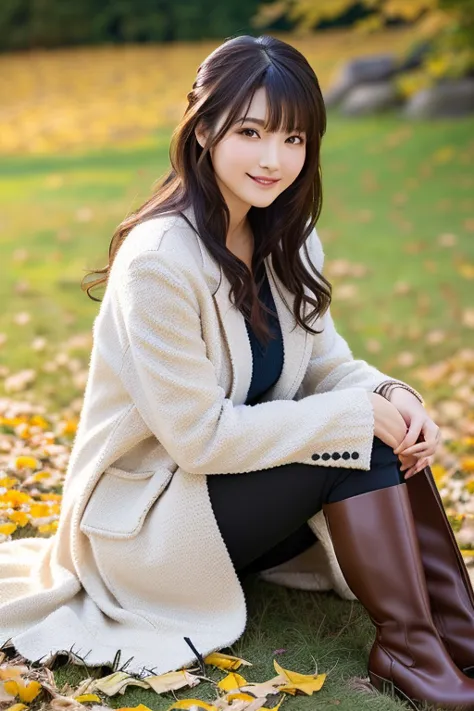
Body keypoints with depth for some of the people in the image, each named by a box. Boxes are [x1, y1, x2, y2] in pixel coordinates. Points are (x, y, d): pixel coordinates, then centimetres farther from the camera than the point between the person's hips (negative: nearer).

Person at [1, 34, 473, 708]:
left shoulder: (288, 241, -1)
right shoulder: (158, 261, -26)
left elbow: (324, 363, 3)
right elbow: (201, 436, -25)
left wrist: (389, 394, -19)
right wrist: (358, 414, -25)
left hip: (232, 486, 8)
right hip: (142, 524, -7)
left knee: (391, 436, -12)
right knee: (357, 446, -22)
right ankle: (409, 650, -13)